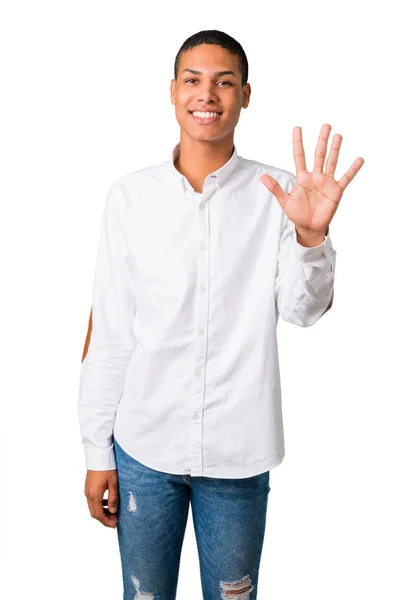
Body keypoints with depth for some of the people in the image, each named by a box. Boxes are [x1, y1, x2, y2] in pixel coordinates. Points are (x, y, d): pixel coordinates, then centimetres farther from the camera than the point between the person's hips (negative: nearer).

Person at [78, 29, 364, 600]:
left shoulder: (277, 193, -3)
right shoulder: (130, 195, -3)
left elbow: (304, 310, -8)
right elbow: (109, 334, -1)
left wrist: (312, 235, -27)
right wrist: (97, 451, 1)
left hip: (240, 452, 0)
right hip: (143, 446, 1)